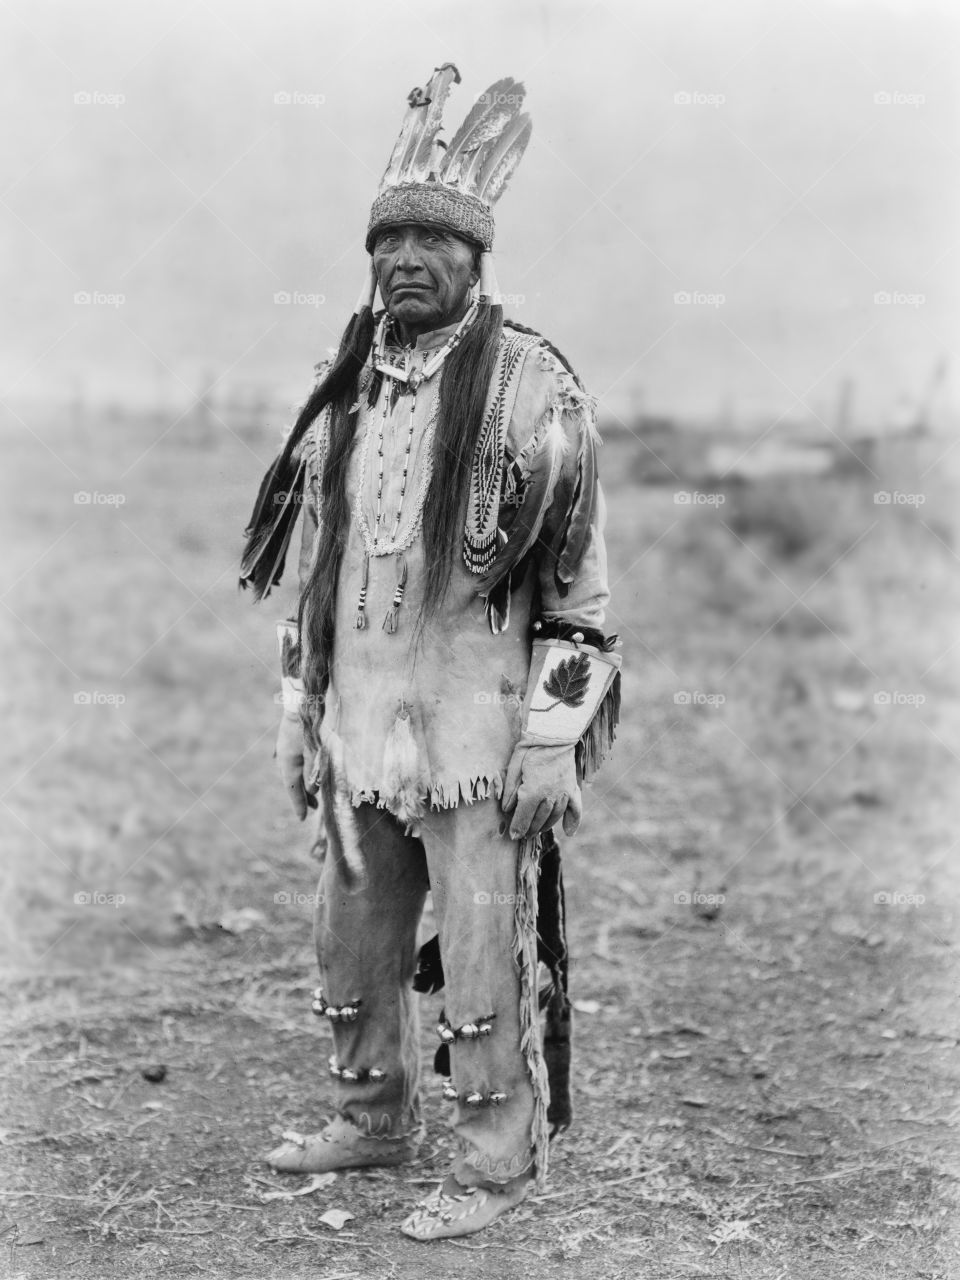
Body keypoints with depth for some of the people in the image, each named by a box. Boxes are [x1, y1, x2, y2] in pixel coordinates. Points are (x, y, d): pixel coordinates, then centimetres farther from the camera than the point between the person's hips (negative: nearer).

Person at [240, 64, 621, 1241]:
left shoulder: (531, 384, -9)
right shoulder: (345, 394, 10)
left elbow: (577, 576, -11)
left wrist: (555, 742, -15)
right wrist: (297, 710, 14)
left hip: (480, 732, -6)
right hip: (362, 727, 7)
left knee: (487, 958, 0)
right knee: (354, 946, 17)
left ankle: (499, 1162, 16)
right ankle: (372, 1122, 35)